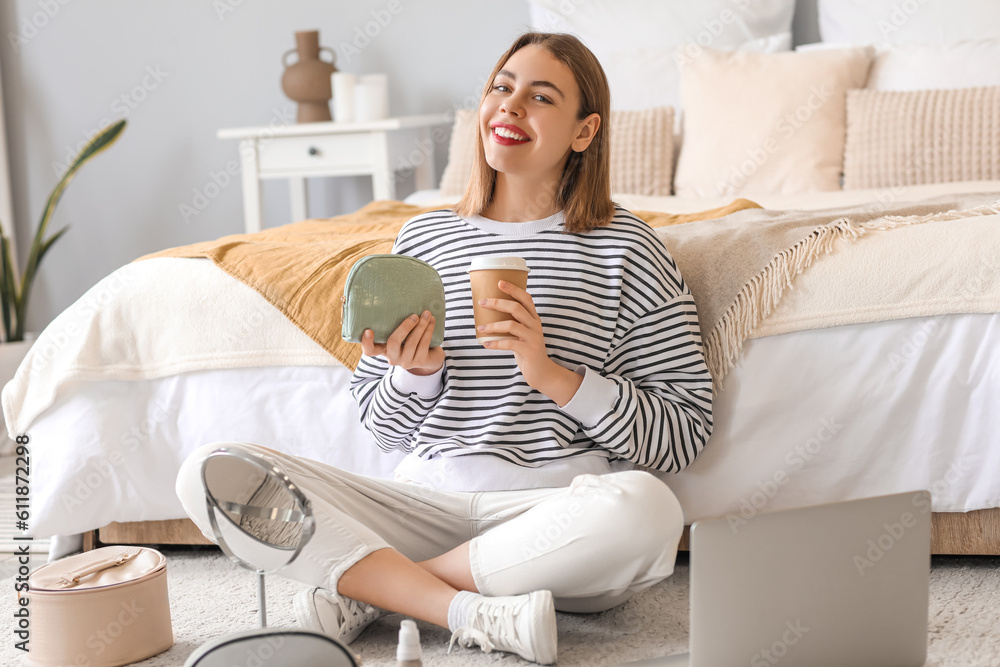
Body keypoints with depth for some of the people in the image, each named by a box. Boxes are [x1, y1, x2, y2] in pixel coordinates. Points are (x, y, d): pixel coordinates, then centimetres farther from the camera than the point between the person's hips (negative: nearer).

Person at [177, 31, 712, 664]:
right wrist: (416, 372, -7)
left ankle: (364, 586, -19)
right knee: (209, 469, -15)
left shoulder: (625, 249, 1)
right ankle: (475, 613, -26)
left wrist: (553, 375, -15)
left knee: (644, 507, -39)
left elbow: (684, 434, -3)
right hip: (428, 497, 3)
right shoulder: (423, 238, 11)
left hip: (559, 507, -2)